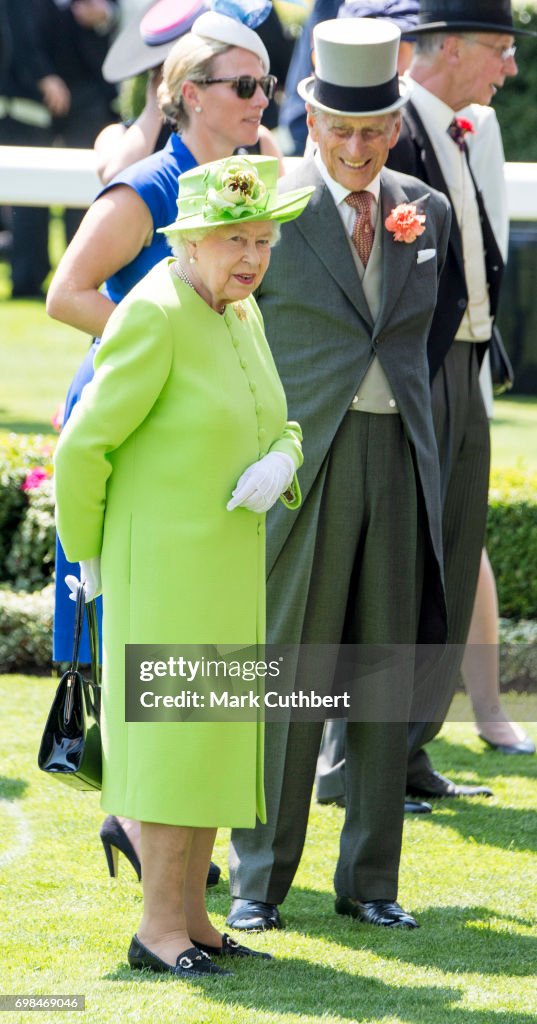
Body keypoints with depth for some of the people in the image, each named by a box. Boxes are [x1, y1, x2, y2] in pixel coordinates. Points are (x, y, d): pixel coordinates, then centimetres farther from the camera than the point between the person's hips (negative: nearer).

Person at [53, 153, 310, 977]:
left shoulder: (241, 314, 8)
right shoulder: (156, 316, -19)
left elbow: (279, 427, 16)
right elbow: (84, 445, -17)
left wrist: (278, 465, -7)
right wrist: (90, 555, -6)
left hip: (229, 563, 9)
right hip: (161, 561, -9)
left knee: (217, 735, 11)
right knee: (171, 732, -8)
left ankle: (192, 914, 18)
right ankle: (159, 928, -4)